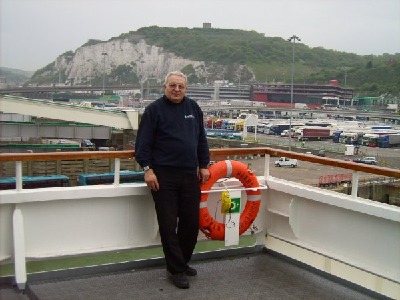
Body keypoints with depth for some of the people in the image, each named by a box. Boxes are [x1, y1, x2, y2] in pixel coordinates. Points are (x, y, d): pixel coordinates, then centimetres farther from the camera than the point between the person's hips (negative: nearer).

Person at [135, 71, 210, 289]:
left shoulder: (193, 108, 12)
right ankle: (177, 270, 11)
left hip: (190, 175, 5)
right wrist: (147, 169, -13)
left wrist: (204, 166, 13)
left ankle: (183, 262, 28)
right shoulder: (155, 109, -2)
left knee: (191, 222, 8)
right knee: (168, 225, 0)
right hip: (164, 176, -4)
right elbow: (143, 142, -5)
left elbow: (202, 139, 17)